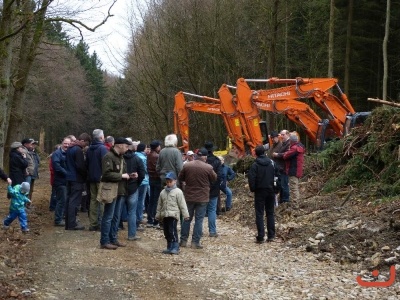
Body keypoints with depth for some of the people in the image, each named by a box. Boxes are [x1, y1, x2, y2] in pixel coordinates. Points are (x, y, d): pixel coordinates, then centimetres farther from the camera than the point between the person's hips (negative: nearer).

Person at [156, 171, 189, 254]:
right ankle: (169, 247, 20)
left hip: (173, 215, -6)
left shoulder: (178, 192, -4)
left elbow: (182, 204, -5)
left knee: (173, 231, -13)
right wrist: (158, 215, 19)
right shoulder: (163, 192, 13)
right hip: (164, 215, 6)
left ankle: (175, 247, -8)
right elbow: (159, 205, 19)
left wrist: (185, 215, -6)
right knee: (166, 232, 10)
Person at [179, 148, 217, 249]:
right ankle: (195, 242, 4)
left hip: (189, 197, 3)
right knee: (199, 220, 4)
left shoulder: (187, 166, -5)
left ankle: (183, 240, 18)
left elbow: (180, 177, 7)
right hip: (202, 198, -3)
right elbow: (214, 179, 1)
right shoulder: (208, 168, -14)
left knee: (187, 218, 14)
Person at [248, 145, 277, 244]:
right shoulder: (271, 163, 2)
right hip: (270, 191, 4)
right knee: (270, 213, 12)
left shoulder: (255, 165, -10)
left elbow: (251, 179, -14)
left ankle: (260, 237, -6)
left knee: (259, 214, -1)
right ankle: (271, 235, 11)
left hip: (260, 191, -4)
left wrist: (253, 189, 1)